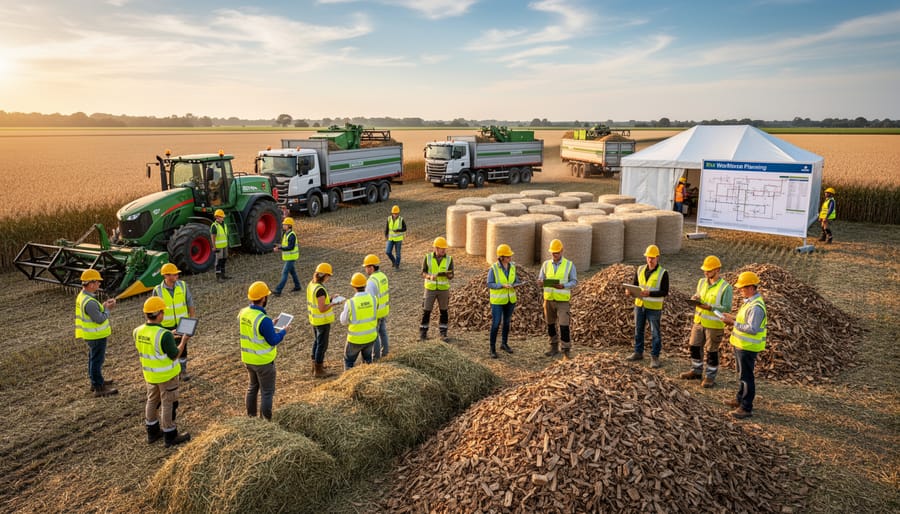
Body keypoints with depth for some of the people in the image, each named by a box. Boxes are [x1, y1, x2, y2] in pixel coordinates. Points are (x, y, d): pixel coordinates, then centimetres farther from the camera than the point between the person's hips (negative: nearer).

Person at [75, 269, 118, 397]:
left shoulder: (82, 296, 3)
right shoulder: (90, 302, -29)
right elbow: (100, 319, -26)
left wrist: (103, 305, 3)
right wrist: (108, 309, -12)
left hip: (90, 335, 10)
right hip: (96, 336, -10)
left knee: (93, 359, 23)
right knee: (97, 361, 0)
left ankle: (96, 382, 39)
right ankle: (99, 388, 10)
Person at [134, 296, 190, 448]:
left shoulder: (138, 332, -8)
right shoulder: (165, 334, -29)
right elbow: (174, 355, -19)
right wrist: (183, 341, -5)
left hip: (149, 374, 7)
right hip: (167, 375, -6)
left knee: (152, 401, 22)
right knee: (168, 404, 7)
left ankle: (152, 433, 36)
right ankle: (170, 436, 20)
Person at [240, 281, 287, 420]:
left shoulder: (243, 313, -4)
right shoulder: (264, 320, -28)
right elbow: (273, 340, -20)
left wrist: (271, 325, 11)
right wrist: (283, 331, -3)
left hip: (248, 358, 8)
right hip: (263, 361, -8)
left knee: (253, 387, 24)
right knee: (267, 392, 7)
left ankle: (251, 416, 36)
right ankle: (266, 421, 14)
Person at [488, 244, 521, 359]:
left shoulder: (512, 267, -1)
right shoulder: (493, 268, -16)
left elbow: (516, 280, 6)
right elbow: (489, 284, -16)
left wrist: (516, 285, -17)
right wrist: (503, 285, -28)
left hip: (510, 299, 5)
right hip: (497, 300, -5)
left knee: (507, 322, 16)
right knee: (495, 324, -5)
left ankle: (504, 344, 33)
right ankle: (493, 348, 6)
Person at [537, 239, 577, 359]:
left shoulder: (569, 264, -2)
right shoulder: (546, 264, 5)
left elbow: (574, 281, -3)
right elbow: (540, 280, 6)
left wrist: (563, 286, -22)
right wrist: (541, 282, -19)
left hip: (562, 300, -3)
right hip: (548, 299, 3)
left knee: (564, 325, -8)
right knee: (550, 324, 11)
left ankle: (566, 351, 2)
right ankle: (554, 348, 26)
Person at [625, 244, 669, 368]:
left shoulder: (663, 273, -9)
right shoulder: (640, 269, 5)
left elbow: (665, 292, -12)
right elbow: (634, 284, 9)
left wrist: (649, 293, -25)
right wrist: (629, 290, -13)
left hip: (654, 307, -4)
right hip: (639, 305, 5)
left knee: (655, 332, 3)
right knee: (638, 330, 13)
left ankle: (654, 357, 11)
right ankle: (638, 353, 26)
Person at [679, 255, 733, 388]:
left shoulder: (725, 287, -15)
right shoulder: (701, 282, 4)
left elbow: (727, 308, -17)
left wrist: (709, 307, -27)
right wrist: (695, 299, -8)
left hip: (714, 325, -6)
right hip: (699, 322, 6)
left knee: (711, 351, 5)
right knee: (695, 347, 15)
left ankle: (710, 376, 20)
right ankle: (696, 371, 33)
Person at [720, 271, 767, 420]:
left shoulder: (756, 306, -25)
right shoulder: (749, 301, 8)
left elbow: (752, 328, -29)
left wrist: (733, 323, -24)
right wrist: (733, 317, 6)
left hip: (748, 347, -10)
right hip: (741, 345, 10)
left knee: (747, 377, -1)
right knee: (742, 374, 23)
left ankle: (746, 408, 8)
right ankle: (740, 399, 38)